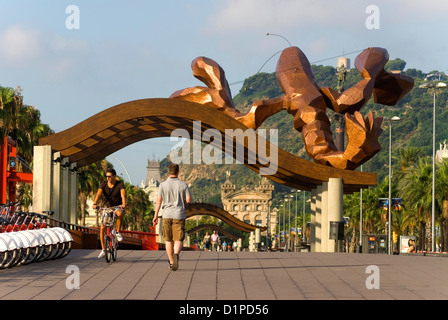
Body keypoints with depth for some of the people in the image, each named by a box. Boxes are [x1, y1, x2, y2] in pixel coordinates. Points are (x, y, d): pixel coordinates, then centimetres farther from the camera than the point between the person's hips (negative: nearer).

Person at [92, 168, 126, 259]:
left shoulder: (120, 184, -12)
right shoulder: (103, 184, -7)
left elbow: (123, 194, -29)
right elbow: (98, 194, -22)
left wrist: (124, 204, -49)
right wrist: (95, 204, -41)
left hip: (117, 207, -2)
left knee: (119, 213, -40)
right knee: (102, 229, -10)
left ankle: (118, 232, -19)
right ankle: (103, 250, 1)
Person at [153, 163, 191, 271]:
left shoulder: (163, 185, -1)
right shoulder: (183, 185, -1)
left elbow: (159, 200, -3)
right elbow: (188, 200, -3)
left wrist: (155, 216, 1)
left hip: (166, 215, 1)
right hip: (179, 215, -1)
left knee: (168, 240, 12)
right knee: (178, 239, -2)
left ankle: (171, 262, 15)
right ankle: (176, 254, -31)